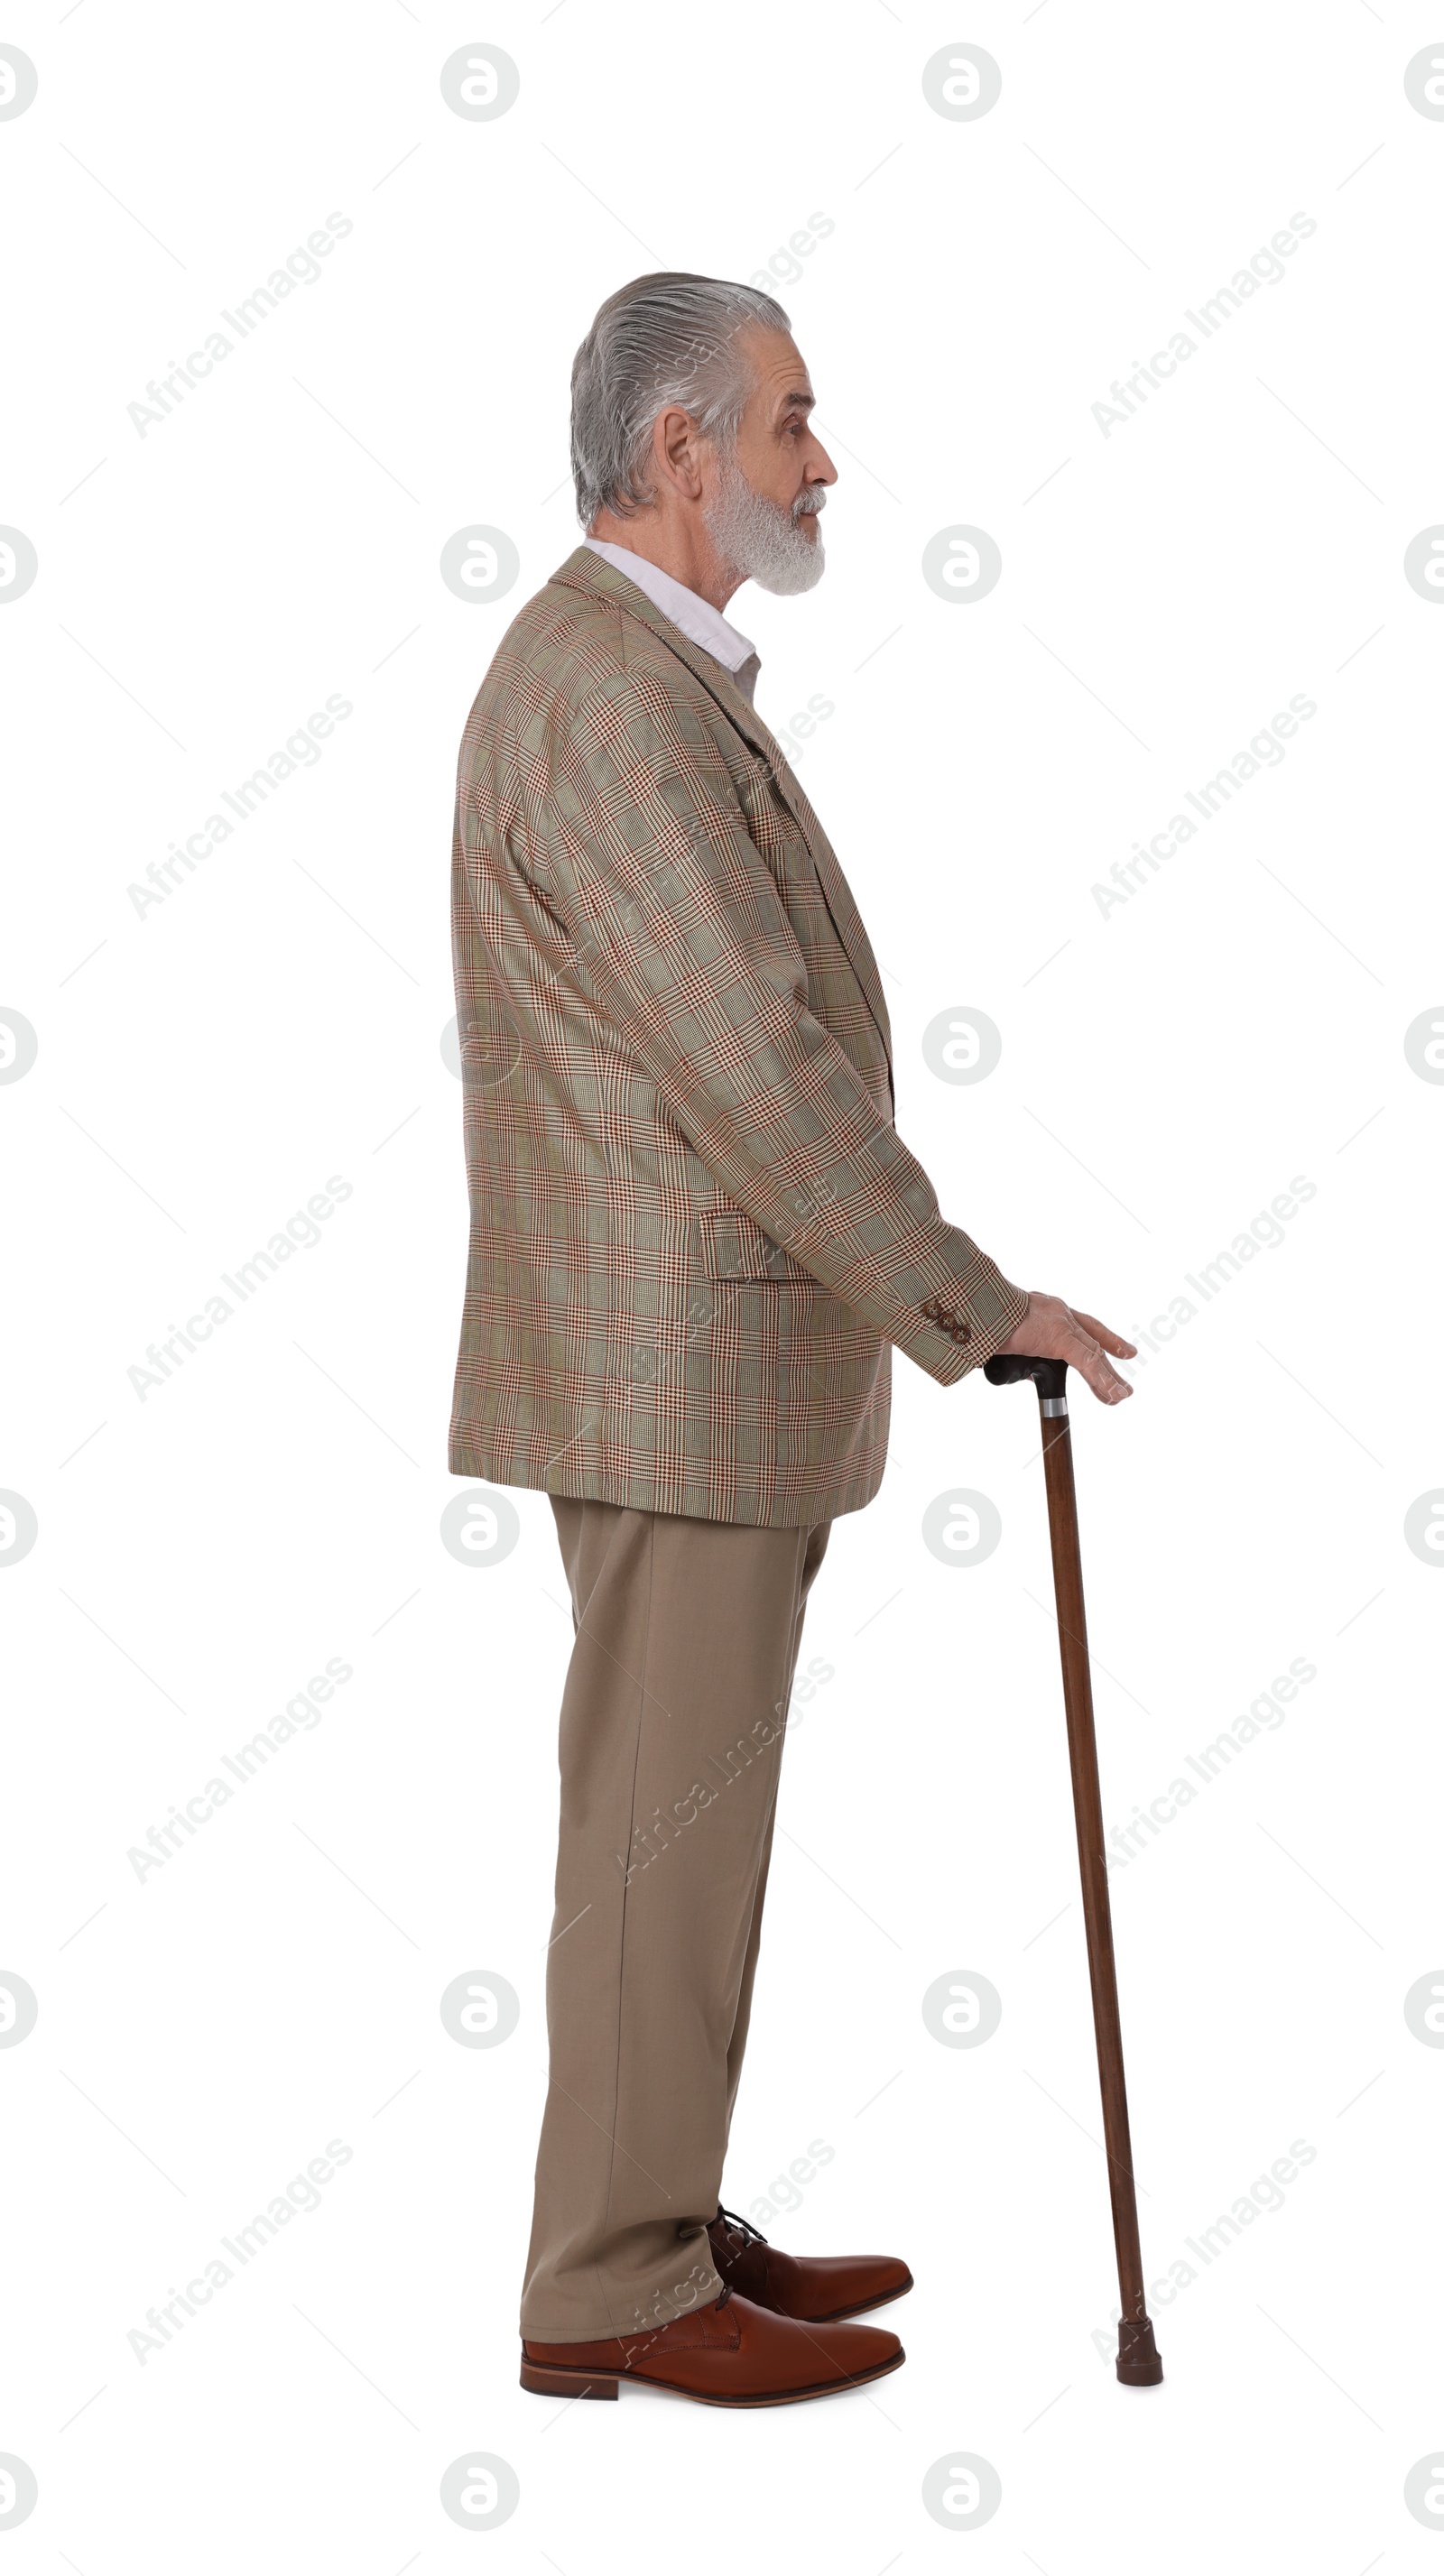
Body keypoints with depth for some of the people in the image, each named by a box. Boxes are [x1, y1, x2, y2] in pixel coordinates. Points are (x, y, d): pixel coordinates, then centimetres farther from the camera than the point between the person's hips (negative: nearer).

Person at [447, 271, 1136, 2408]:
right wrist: (975, 1304, -15)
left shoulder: (648, 679, 17)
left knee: (685, 1807, 14)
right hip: (676, 1365, -10)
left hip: (703, 1350, 10)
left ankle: (656, 2228, 24)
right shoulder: (610, 694, -17)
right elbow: (758, 1065, -22)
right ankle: (614, 2289, 9)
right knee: (667, 1817, -2)